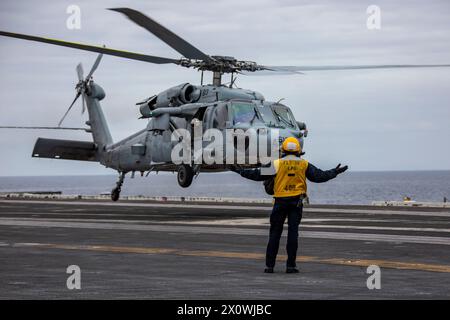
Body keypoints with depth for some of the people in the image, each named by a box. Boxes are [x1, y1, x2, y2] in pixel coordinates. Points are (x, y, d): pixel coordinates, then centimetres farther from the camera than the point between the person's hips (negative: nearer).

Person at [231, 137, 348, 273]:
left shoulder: (277, 164, -3)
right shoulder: (304, 165, 3)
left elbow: (258, 174, -3)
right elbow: (320, 176, 10)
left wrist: (240, 171, 7)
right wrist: (335, 172, 25)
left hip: (280, 201, -1)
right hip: (296, 201, 1)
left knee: (275, 232, 5)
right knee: (293, 232, 2)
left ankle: (269, 265, 4)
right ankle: (291, 265, -1)